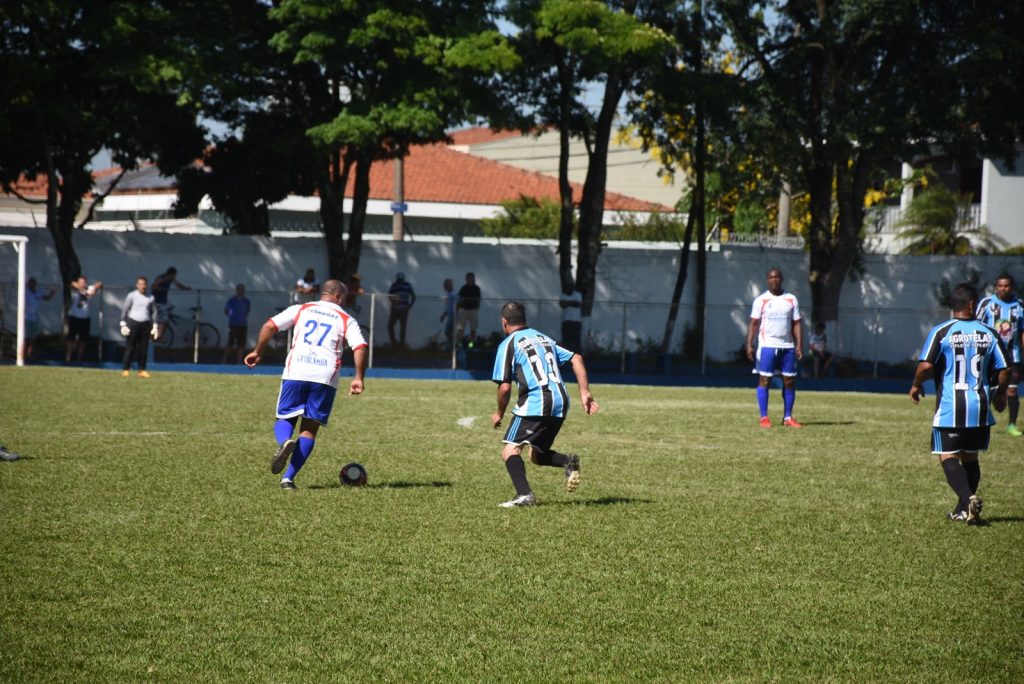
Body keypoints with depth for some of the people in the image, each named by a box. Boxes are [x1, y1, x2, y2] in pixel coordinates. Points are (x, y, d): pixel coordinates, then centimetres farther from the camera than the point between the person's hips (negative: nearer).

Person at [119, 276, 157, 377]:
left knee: (144, 348, 3)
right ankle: (126, 369, -2)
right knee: (130, 347, -5)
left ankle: (142, 370, 8)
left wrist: (155, 326, 12)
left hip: (145, 324, 3)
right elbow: (125, 309, 0)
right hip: (133, 323, -3)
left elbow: (154, 311, 17)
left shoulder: (150, 298, 10)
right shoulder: (132, 295, 0)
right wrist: (123, 324, -6)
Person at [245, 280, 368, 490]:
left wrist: (257, 352, 17)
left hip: (295, 372, 0)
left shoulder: (300, 309, 16)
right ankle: (288, 478, -5)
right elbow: (360, 348, -1)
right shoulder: (347, 320, 13)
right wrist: (358, 378, 2)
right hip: (325, 377, 0)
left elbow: (269, 326, 7)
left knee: (284, 419, 13)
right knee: (309, 429, 7)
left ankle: (285, 442, -23)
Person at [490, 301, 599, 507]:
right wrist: (585, 392, 11)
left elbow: (505, 387, -5)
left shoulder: (508, 344, 1)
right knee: (537, 455, 20)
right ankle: (569, 461, -9)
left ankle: (524, 494, -30)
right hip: (561, 402, 7)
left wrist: (499, 413, 12)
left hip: (535, 403, -7)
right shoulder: (543, 338, 22)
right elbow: (576, 359, 14)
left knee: (510, 451, -8)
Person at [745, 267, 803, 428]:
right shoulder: (761, 300, 2)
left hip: (787, 346, 3)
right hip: (767, 346, -3)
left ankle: (787, 417, 9)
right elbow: (754, 323, 0)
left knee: (790, 381, 2)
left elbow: (796, 324, 9)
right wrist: (749, 345, -10)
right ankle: (764, 417, -1)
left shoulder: (791, 299, 9)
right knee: (764, 380, -5)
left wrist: (799, 345, -1)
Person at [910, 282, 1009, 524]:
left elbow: (925, 365, -14)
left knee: (948, 458, -2)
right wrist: (1000, 394, 22)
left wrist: (916, 386, 5)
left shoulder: (941, 332, -7)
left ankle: (968, 498, -25)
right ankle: (963, 510, 19)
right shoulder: (988, 334, 3)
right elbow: (1005, 369, 3)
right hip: (980, 408, 4)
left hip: (950, 408, -4)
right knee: (970, 458, 16)